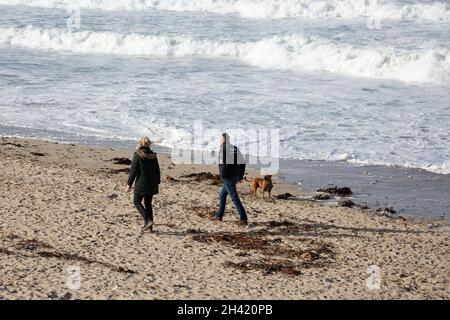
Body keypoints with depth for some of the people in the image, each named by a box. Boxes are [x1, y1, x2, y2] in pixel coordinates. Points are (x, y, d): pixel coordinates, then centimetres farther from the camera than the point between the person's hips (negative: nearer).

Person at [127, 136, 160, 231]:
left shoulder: (137, 155, -11)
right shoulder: (153, 155, 4)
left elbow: (134, 170, -11)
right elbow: (157, 171, 9)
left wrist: (130, 184, -4)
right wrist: (157, 183, 19)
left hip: (141, 183, -5)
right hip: (152, 183, 5)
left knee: (137, 202, 8)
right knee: (148, 203, 15)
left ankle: (148, 221, -9)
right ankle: (150, 225, 13)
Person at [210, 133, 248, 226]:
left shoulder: (223, 149, -11)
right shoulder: (235, 148, 12)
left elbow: (223, 163, -23)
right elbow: (242, 162, 11)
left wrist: (223, 176, -15)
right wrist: (241, 176, 15)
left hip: (228, 177, -9)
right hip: (235, 176, 9)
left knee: (234, 197, -8)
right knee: (222, 195, 21)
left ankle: (243, 219, -11)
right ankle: (219, 215, 27)